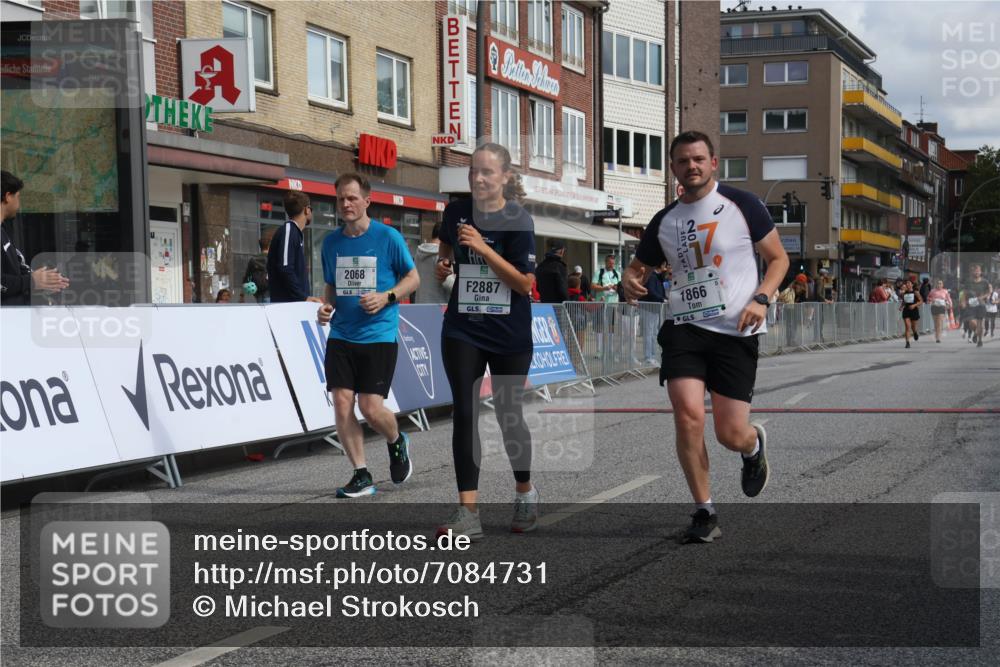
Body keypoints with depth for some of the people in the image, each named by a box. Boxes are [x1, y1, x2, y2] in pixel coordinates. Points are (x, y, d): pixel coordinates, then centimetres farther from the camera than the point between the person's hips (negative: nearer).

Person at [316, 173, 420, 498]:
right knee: (341, 403, -5)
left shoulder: (388, 237, -4)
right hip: (341, 336, 4)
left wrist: (386, 297, -13)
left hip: (379, 337, -4)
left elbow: (413, 278, 3)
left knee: (371, 407, -9)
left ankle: (397, 443, 26)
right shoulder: (330, 242, 9)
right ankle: (361, 475, 7)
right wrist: (326, 306, 0)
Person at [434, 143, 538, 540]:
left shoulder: (518, 220, -11)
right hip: (463, 331, 3)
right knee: (464, 414, -6)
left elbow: (525, 283, -16)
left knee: (508, 415, 7)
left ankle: (525, 493, 33)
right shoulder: (457, 211, 1)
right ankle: (468, 514, -6)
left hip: (510, 335, -3)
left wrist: (483, 248, -23)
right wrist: (443, 266, 3)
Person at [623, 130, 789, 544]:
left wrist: (760, 298, -11)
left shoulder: (740, 204, 0)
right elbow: (639, 266, 22)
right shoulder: (664, 221, 10)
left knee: (731, 434, -4)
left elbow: (778, 258, 6)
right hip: (684, 327, 2)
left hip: (735, 329, -2)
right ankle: (704, 513, -2)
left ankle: (754, 446, 37)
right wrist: (631, 281, -2)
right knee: (688, 414, -19)